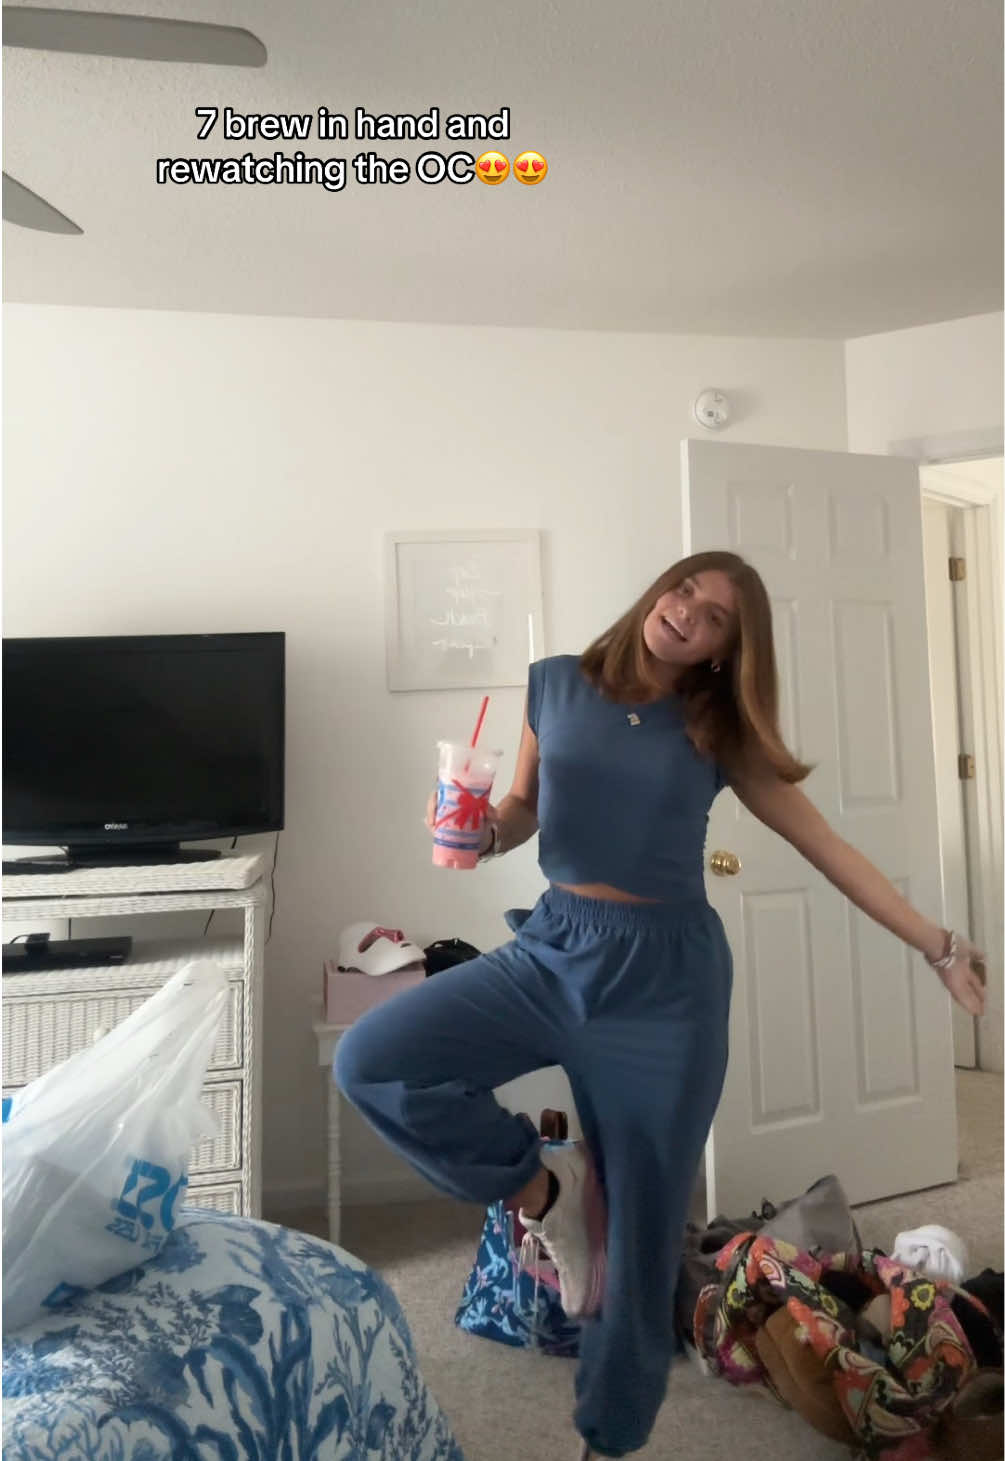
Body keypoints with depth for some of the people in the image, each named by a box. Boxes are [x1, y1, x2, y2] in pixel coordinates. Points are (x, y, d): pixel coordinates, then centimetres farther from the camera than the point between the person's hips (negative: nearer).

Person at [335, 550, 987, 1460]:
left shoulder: (719, 731, -3)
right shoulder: (555, 686, 0)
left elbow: (826, 847, 4)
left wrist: (937, 944, 5)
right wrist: (483, 828, -12)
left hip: (666, 974, -1)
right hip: (553, 950, 2)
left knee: (645, 1225, 9)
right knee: (372, 1061, -14)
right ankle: (539, 1185, 8)